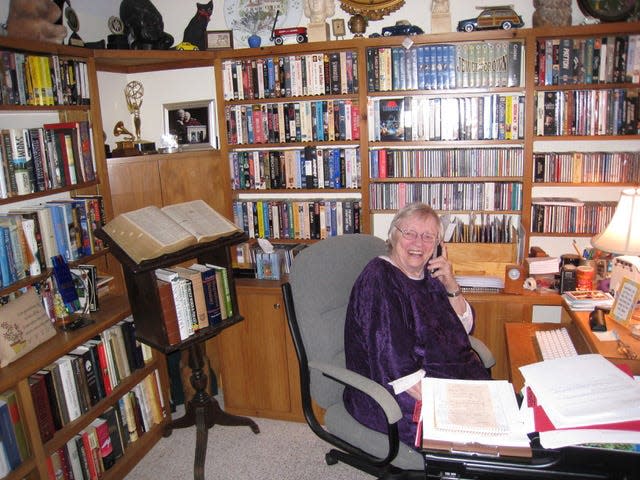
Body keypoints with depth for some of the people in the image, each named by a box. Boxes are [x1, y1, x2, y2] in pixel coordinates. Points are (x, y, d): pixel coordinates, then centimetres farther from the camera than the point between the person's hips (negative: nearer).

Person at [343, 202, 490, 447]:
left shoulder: (429, 276, 8)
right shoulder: (377, 280, -16)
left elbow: (465, 328, 11)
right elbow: (396, 367, -22)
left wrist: (451, 286, -5)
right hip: (388, 394, -7)